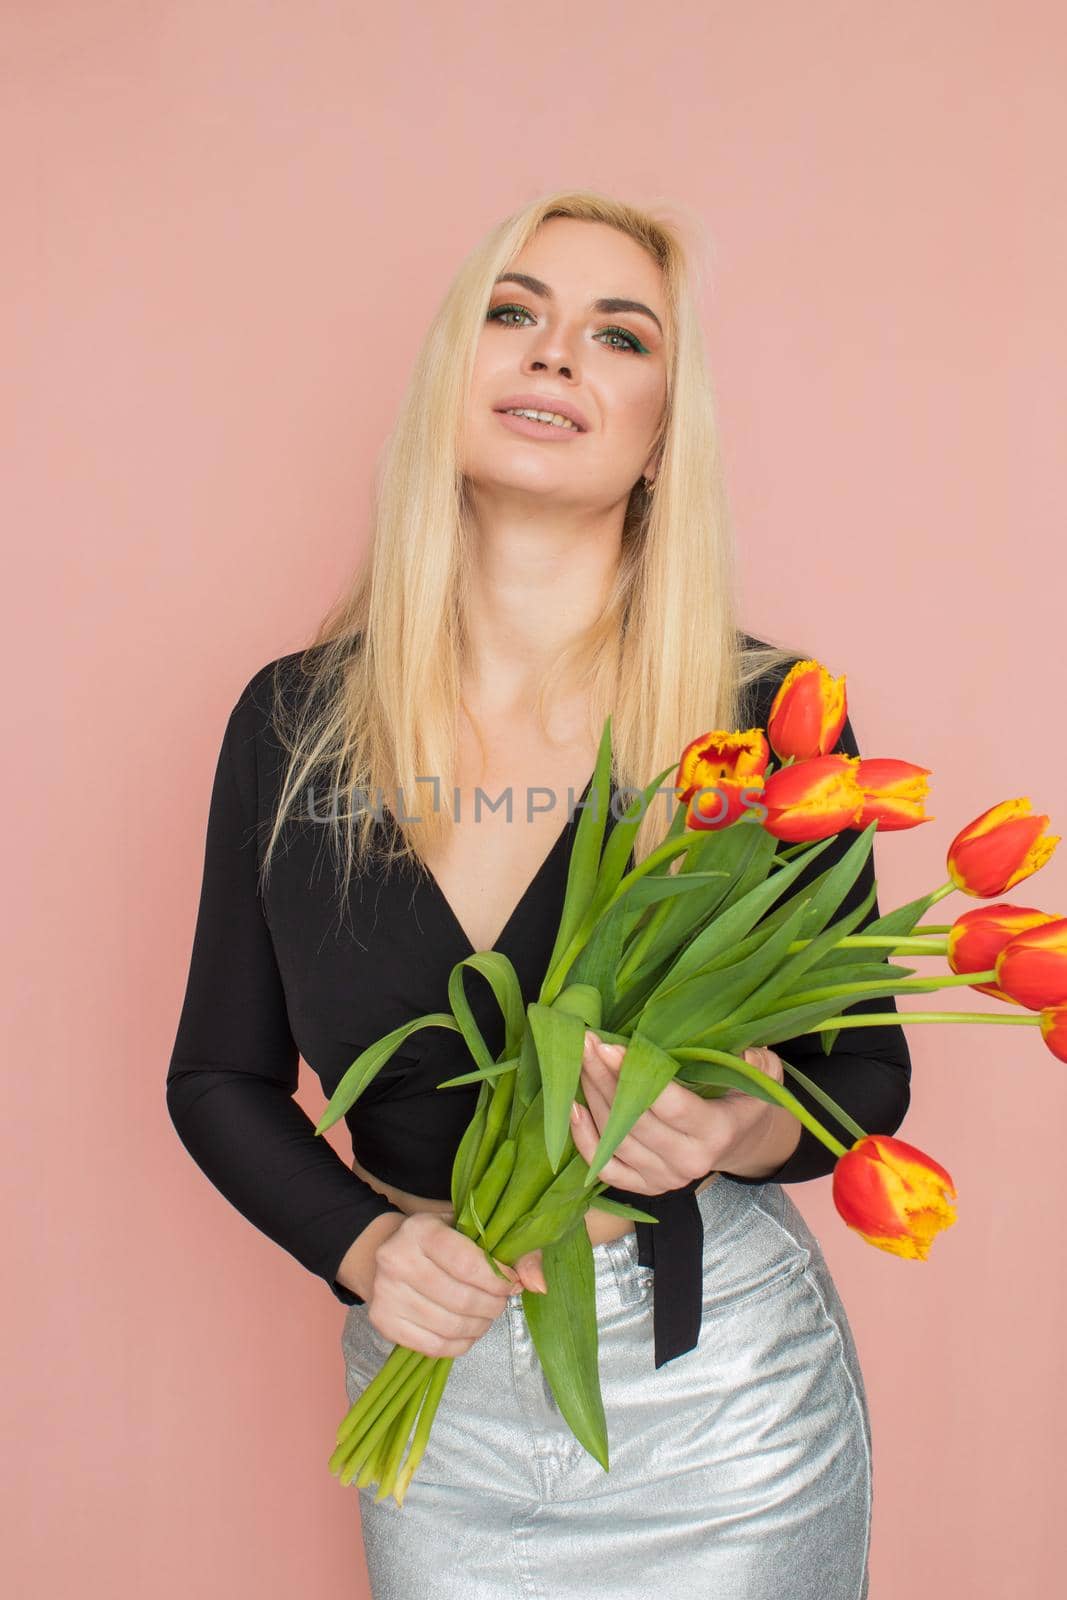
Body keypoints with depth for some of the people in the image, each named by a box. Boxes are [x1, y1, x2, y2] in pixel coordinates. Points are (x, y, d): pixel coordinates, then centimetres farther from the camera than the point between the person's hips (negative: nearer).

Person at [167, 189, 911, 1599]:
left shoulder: (769, 714, -13)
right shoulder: (292, 719, -7)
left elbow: (866, 1074, -3)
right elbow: (221, 1077, 2)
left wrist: (747, 1135, -24)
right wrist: (363, 1246, -14)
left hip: (719, 1391, -1)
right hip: (432, 1382, 2)